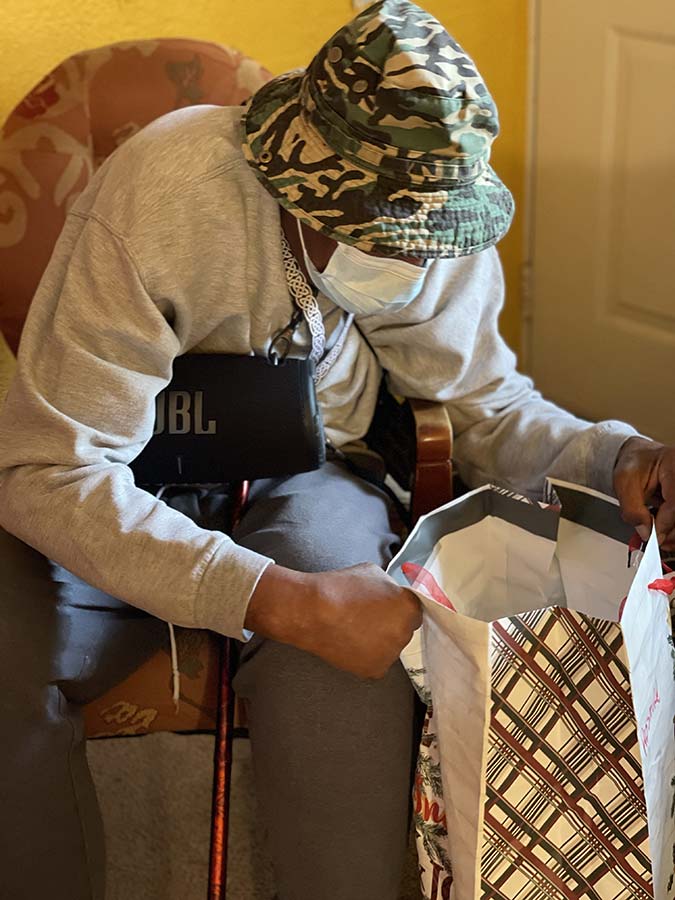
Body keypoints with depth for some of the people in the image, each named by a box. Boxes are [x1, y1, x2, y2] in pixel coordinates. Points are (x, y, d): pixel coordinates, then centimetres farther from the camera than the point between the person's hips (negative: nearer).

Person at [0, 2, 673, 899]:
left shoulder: (437, 220, -14)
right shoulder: (158, 199, -29)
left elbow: (486, 401, 2)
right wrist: (279, 601, -40)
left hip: (299, 477, 2)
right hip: (122, 486, -1)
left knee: (346, 661, -32)